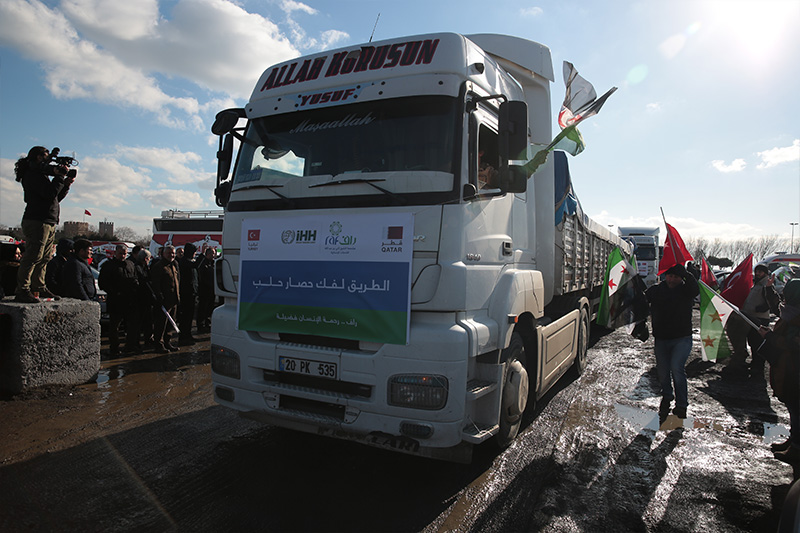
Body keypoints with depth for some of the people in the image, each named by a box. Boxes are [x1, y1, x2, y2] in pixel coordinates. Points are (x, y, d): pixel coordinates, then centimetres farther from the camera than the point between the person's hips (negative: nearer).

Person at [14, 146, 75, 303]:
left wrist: (66, 184, 13)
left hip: (48, 223, 10)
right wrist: (60, 176, -10)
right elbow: (50, 193, -18)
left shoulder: (41, 175, 24)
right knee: (33, 256, -12)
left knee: (44, 258, 11)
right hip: (37, 221, -10)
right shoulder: (33, 174, -6)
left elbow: (56, 197, 24)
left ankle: (39, 289, 18)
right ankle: (22, 291, -11)